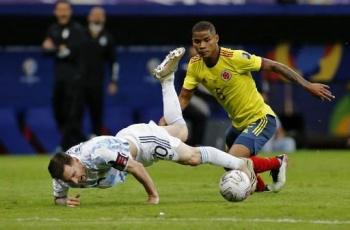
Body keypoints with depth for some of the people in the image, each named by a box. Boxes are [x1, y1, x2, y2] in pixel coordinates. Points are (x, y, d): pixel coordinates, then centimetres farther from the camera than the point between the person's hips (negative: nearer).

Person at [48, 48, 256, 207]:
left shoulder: (99, 153, -46)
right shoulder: (63, 174, -28)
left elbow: (136, 167, -37)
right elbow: (58, 197, -9)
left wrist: (153, 195, -27)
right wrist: (64, 201, -33)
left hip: (140, 139, -7)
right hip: (125, 138, 7)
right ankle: (166, 78, 49)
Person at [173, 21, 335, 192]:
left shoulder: (234, 57, -26)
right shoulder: (195, 65, -9)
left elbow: (274, 66, -20)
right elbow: (184, 98, 0)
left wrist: (307, 85, -21)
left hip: (261, 119, -7)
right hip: (238, 124, 7)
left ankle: (277, 163, 2)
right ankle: (260, 187, 52)